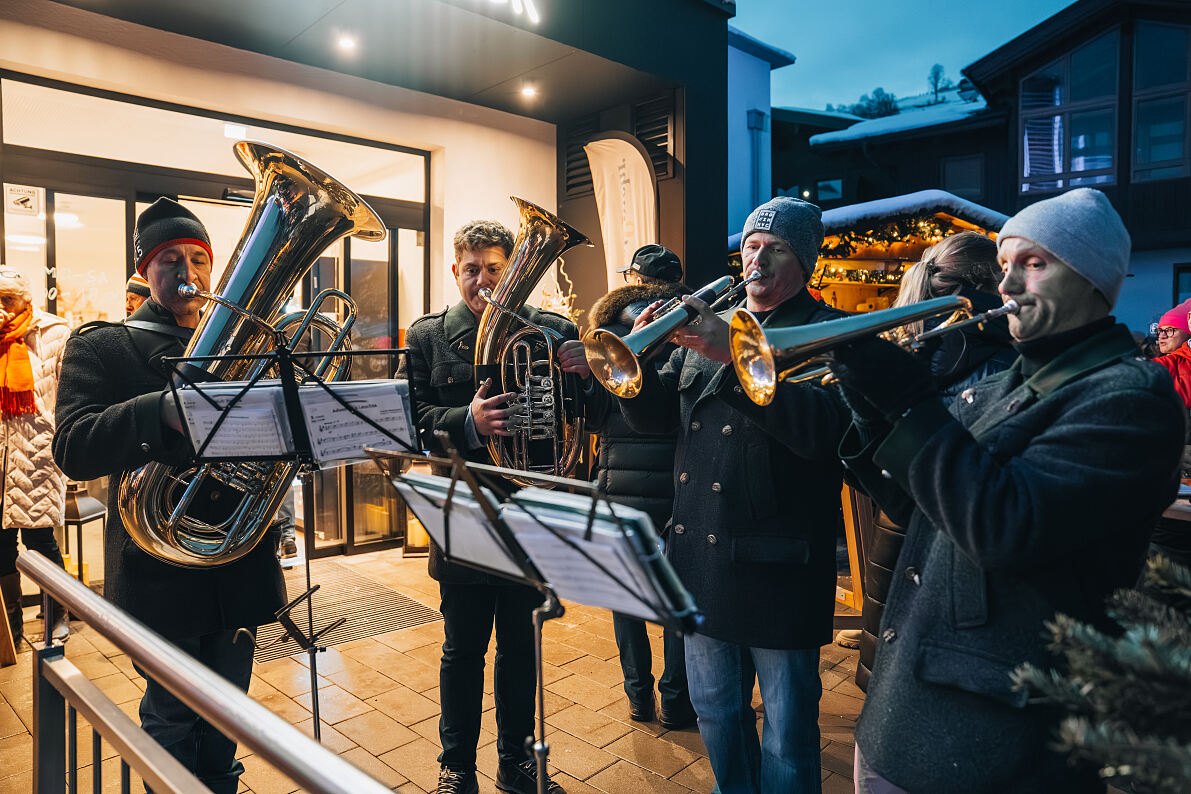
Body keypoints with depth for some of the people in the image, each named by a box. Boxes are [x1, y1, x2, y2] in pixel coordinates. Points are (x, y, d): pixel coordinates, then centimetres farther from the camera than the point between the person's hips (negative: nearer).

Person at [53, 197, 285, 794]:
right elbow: (73, 449, -18)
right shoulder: (100, 347, -2)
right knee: (172, 721, 11)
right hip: (161, 571, -4)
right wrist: (163, 411, -36)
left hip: (239, 564, 4)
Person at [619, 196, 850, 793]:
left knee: (786, 738, 11)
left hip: (777, 570, -5)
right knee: (716, 713, 23)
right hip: (701, 562, 6)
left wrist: (734, 355, -30)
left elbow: (822, 427, -24)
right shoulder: (707, 325, 11)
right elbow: (652, 417, 6)